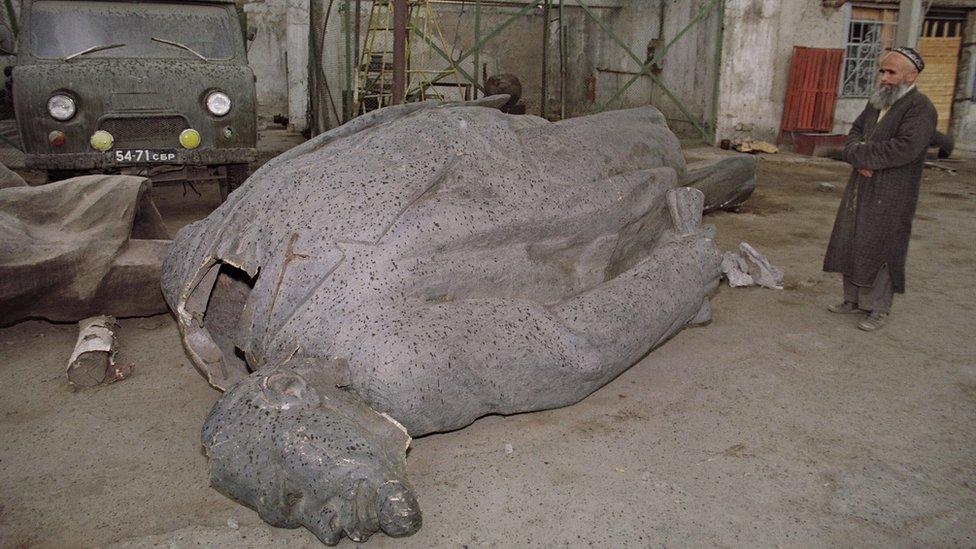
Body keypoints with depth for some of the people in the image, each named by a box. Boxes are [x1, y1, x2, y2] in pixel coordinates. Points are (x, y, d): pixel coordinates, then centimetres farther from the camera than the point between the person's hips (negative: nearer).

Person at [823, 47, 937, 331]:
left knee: (877, 250, -2)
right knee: (851, 244, 12)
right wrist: (859, 156, -9)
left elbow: (905, 148, -24)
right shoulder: (878, 101, 12)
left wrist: (860, 154, -17)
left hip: (890, 196, -8)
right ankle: (853, 299, 26)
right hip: (860, 189, 8)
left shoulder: (920, 108, -13)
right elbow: (855, 132, 13)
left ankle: (878, 308, 12)